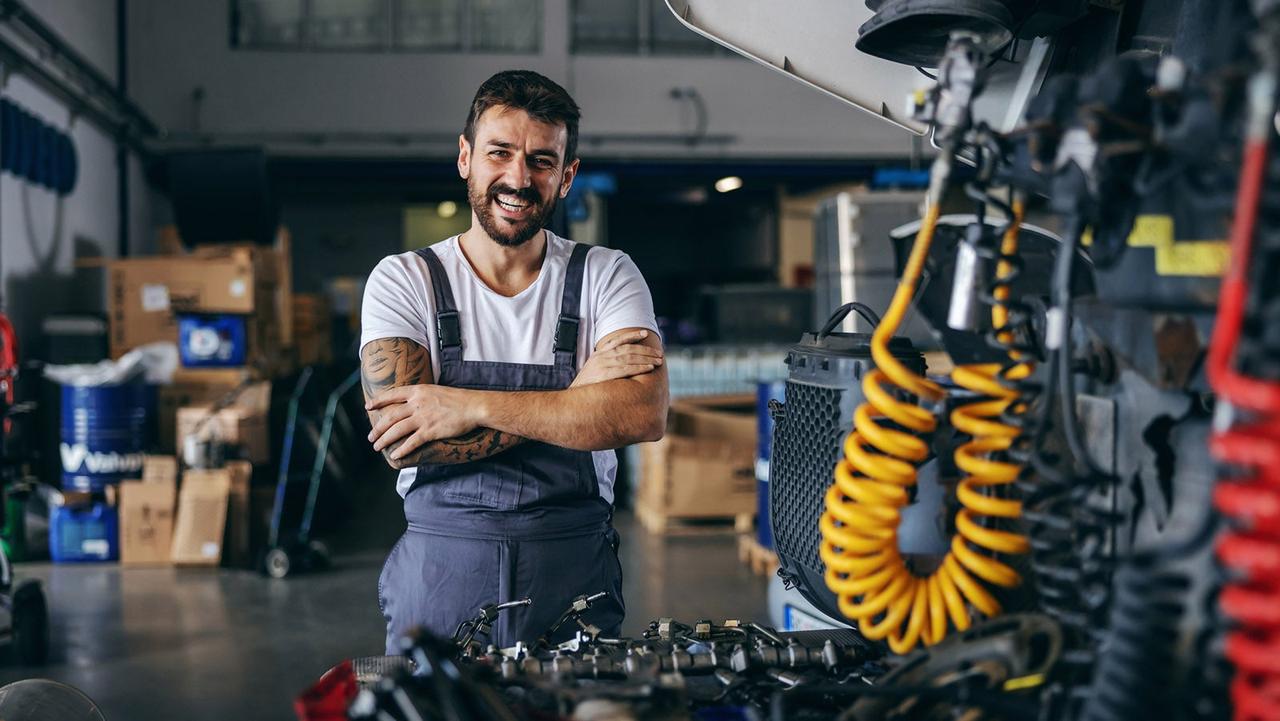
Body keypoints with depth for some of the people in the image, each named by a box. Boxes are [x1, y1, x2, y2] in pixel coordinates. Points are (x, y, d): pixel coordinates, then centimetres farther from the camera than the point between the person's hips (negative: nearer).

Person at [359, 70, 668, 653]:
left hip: (574, 582, 0)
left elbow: (644, 413, -15)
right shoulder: (403, 281, 1)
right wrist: (572, 395, -14)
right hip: (439, 577, 0)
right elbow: (402, 444, -12)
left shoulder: (606, 277, 2)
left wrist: (470, 406, -18)